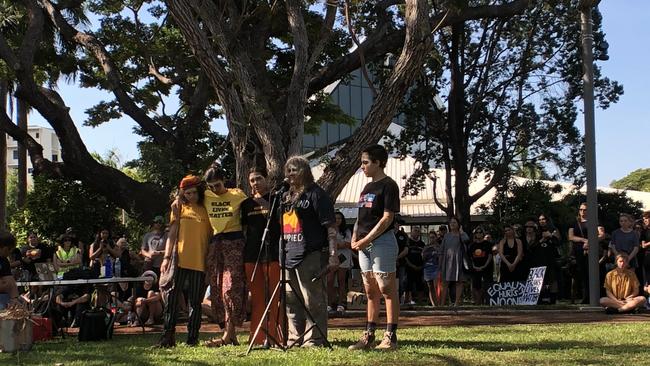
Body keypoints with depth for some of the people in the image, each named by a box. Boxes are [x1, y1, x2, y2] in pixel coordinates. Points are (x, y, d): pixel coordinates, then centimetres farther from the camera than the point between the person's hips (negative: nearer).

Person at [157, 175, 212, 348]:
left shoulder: (206, 210, 9)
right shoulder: (180, 208, 9)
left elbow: (211, 235, 10)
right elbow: (172, 233, 6)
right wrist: (167, 257, -4)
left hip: (199, 261, 0)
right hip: (179, 260, 0)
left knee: (195, 301, 3)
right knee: (173, 296, -7)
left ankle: (192, 337, 7)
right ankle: (168, 336, -6)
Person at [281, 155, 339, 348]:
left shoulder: (316, 194, -3)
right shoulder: (287, 197, 21)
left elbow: (330, 227, -9)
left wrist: (333, 254, -16)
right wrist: (280, 254, 19)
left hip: (310, 256, -8)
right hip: (289, 257, 8)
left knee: (313, 300, -6)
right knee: (291, 301, 12)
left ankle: (314, 339, -1)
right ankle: (295, 338, 21)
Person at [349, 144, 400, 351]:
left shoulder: (388, 185, -8)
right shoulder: (367, 187, 18)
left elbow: (387, 218, -15)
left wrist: (366, 240, -17)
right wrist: (355, 237, 6)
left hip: (382, 242, -9)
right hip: (364, 245, 9)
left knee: (387, 290, -6)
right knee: (371, 293, 11)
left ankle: (390, 337, -4)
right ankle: (369, 336, 15)